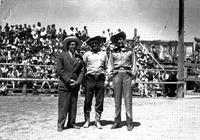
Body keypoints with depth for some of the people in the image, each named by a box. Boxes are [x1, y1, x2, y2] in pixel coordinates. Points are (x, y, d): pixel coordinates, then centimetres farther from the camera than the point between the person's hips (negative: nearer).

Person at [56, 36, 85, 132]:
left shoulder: (79, 58, 13)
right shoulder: (61, 56, 3)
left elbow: (82, 71, 9)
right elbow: (59, 70, -5)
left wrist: (78, 81, -6)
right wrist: (68, 80, -11)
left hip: (75, 85, 4)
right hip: (64, 85, -4)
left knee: (73, 105, 7)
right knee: (63, 105, -4)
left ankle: (71, 123, 16)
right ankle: (60, 124, 3)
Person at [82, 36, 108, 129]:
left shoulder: (104, 54, 15)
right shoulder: (87, 54, 10)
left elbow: (106, 67, 16)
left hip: (100, 79, 1)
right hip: (89, 78, -1)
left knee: (100, 101, 2)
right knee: (88, 100, 0)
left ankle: (97, 120, 12)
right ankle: (87, 120, 11)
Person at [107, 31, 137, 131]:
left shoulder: (130, 51, 10)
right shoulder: (112, 52, 12)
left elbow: (134, 65, 10)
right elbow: (110, 65, 13)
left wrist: (133, 78, 3)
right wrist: (110, 78, 4)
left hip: (127, 74, -1)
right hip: (116, 74, 1)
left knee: (128, 99, -4)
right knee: (117, 99, 3)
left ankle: (129, 123, 0)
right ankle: (117, 122, 9)